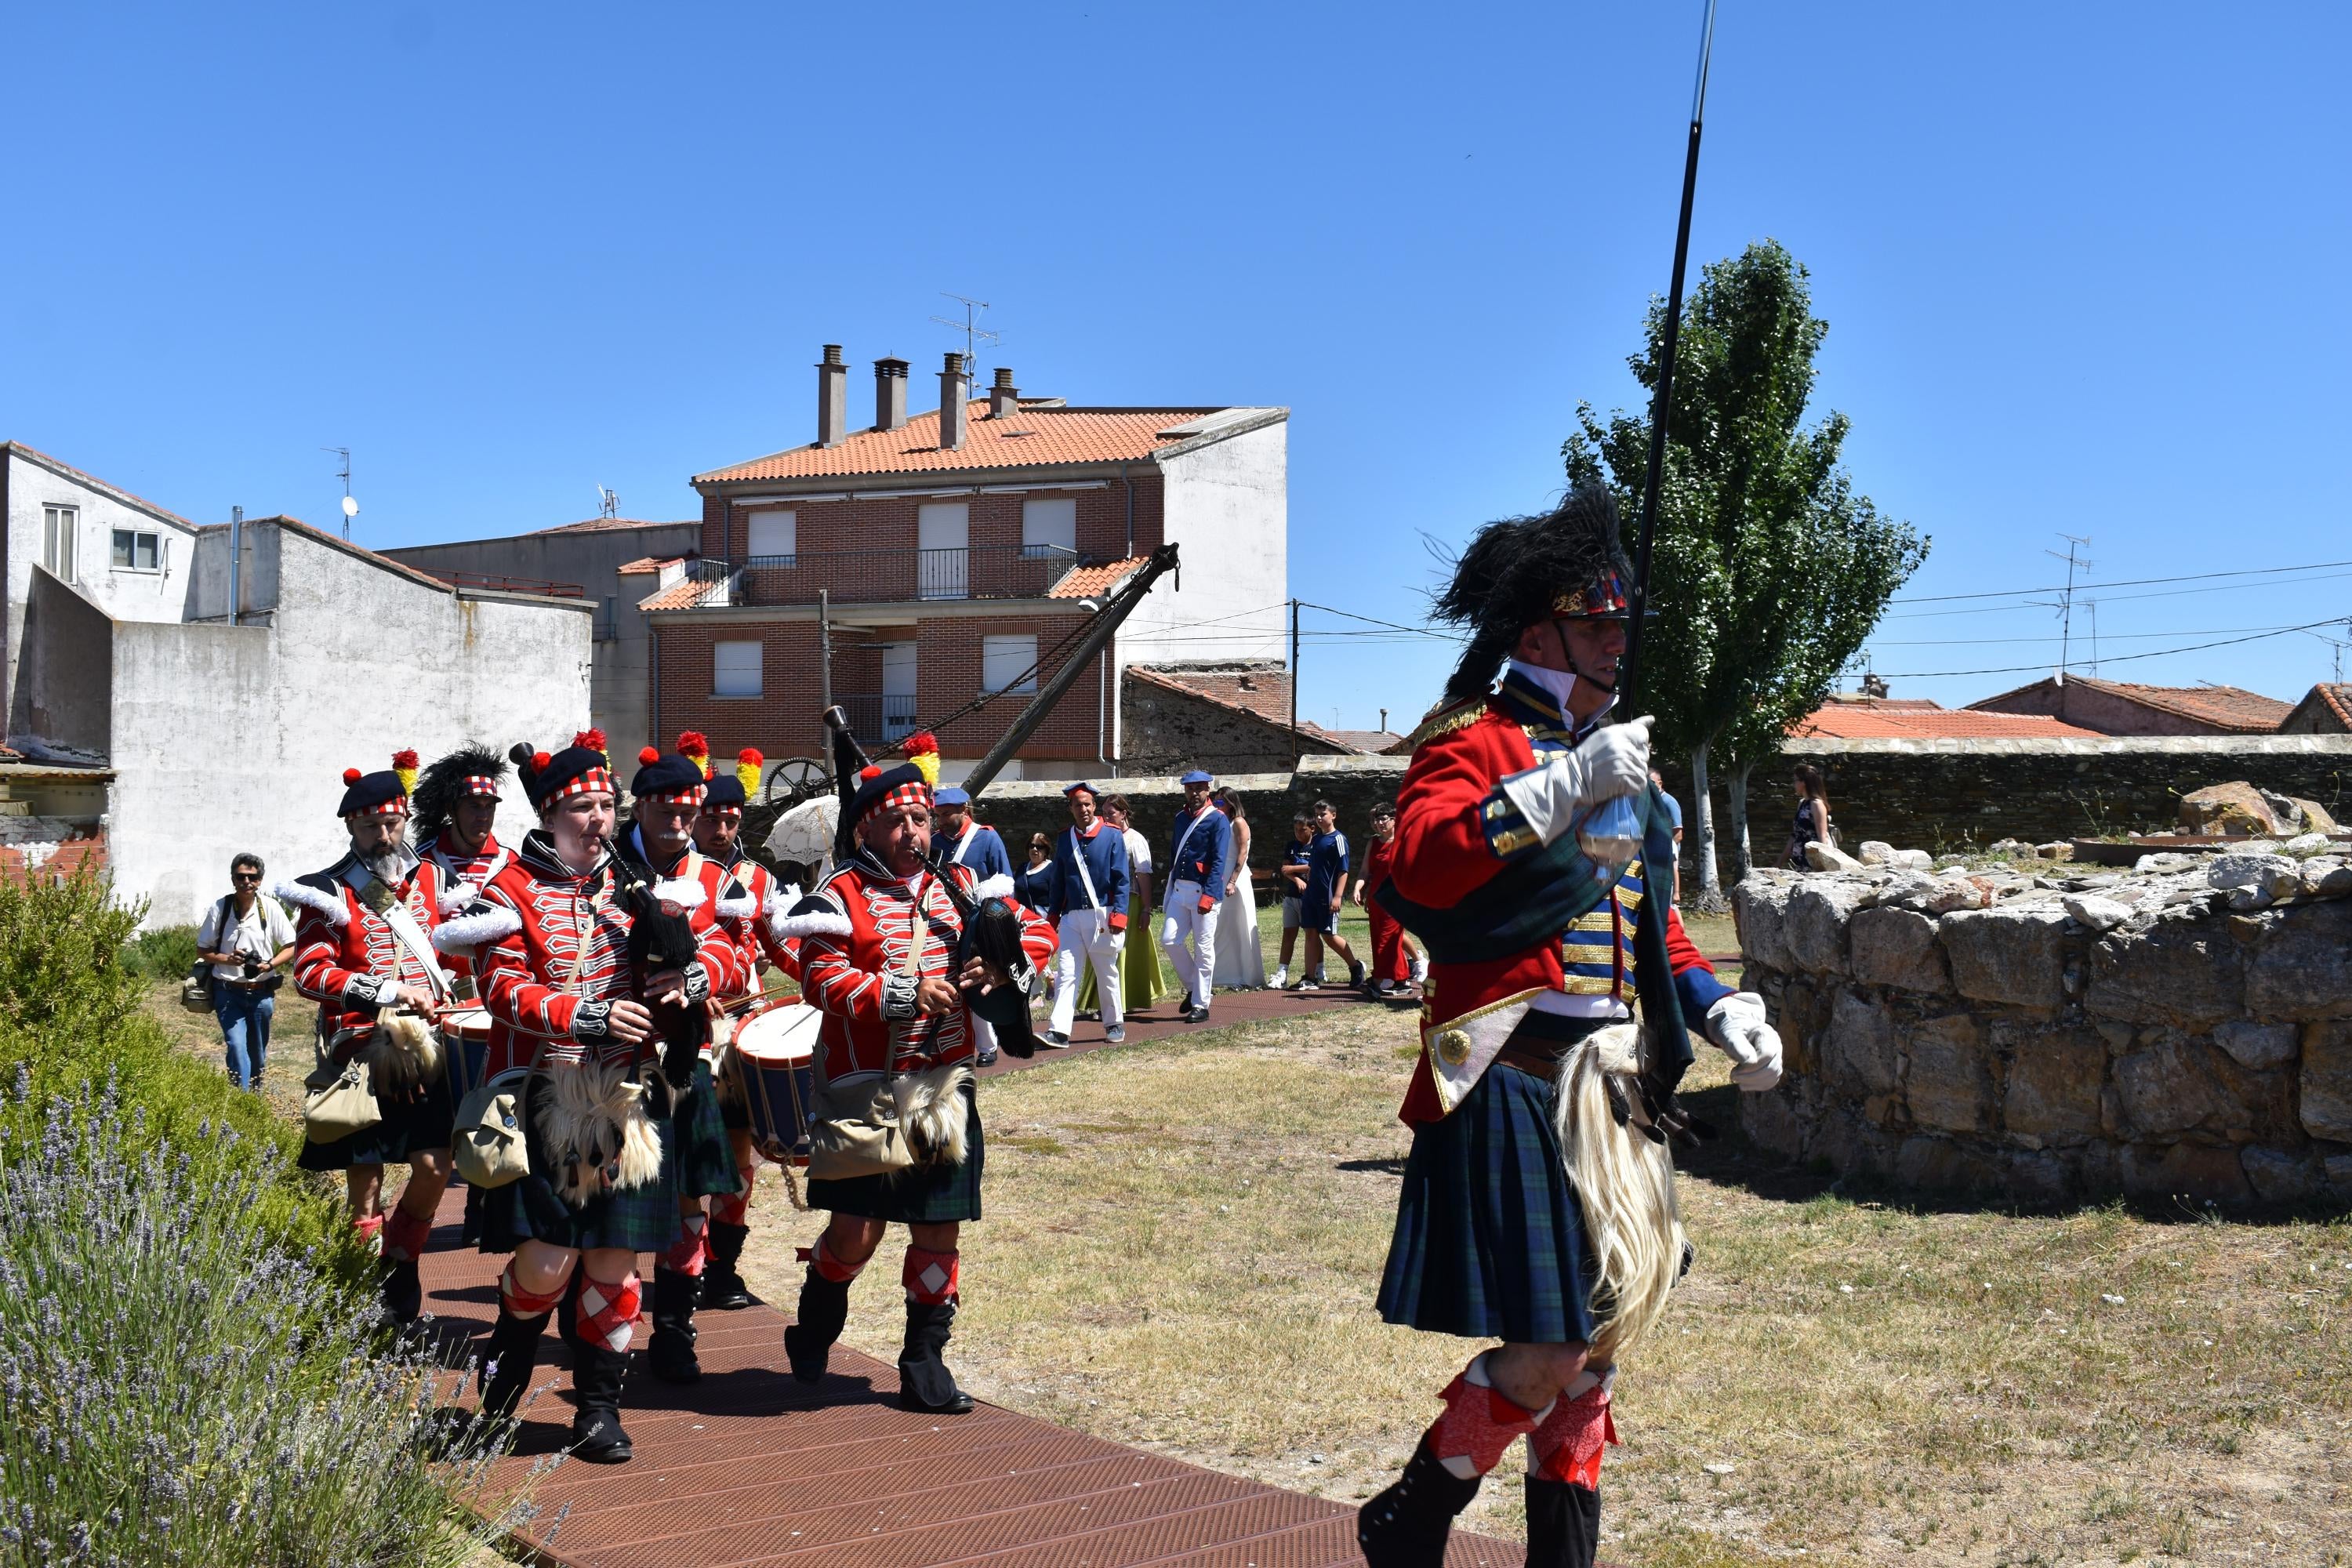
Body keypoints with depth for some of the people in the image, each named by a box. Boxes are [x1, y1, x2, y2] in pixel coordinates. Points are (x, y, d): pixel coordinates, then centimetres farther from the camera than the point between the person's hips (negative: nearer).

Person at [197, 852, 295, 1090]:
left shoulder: (271, 908, -6)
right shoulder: (219, 909, -6)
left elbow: (291, 947, -1)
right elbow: (202, 950, 3)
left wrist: (270, 965, -18)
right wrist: (227, 959, -17)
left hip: (261, 992, 1)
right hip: (228, 992, -1)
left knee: (258, 1052, 13)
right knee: (236, 1046, -16)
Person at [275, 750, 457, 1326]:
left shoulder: (430, 877, 8)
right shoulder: (329, 892, -3)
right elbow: (310, 973, -11)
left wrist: (444, 990, 1)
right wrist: (385, 990, -19)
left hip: (422, 1051, 3)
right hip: (360, 1054, -3)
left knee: (435, 1167, 0)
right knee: (365, 1179, 2)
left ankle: (401, 1259, 25)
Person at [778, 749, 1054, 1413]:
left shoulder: (961, 886, 10)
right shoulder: (839, 898, -5)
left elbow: (1037, 931, 12)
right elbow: (822, 982, -15)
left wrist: (999, 968, -9)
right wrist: (903, 995, -23)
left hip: (945, 1089, 4)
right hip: (866, 1091, -4)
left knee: (939, 1230, 8)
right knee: (857, 1231, -2)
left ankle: (925, 1361, 21)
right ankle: (813, 1332, 27)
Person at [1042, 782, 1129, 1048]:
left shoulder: (1112, 836, -2)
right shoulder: (1064, 840, 9)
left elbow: (1121, 879, -6)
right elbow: (1058, 882, 14)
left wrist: (1119, 914, -14)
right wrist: (1053, 916, 10)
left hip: (1102, 915, -3)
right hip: (1072, 917, 3)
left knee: (1107, 973, 8)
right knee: (1065, 973, -5)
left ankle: (1114, 1025, 22)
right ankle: (1059, 1031, -11)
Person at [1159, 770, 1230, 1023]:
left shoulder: (1218, 820, -7)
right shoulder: (1181, 818, 14)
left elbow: (1219, 861, -13)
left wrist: (1208, 896, -21)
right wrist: (1171, 887, 15)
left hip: (1204, 891, -6)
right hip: (1179, 889, 6)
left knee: (1203, 949, -2)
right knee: (1170, 939, -3)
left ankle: (1201, 1005, 4)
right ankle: (1192, 987, 16)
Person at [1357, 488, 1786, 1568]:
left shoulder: (1613, 757, 18)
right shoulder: (1476, 741, -7)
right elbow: (1419, 863, -26)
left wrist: (1724, 1011, 9)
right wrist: (1567, 787, -29)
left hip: (1614, 1082, 9)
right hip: (1515, 1082, -8)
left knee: (1601, 1333, 13)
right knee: (1549, 1348, -9)